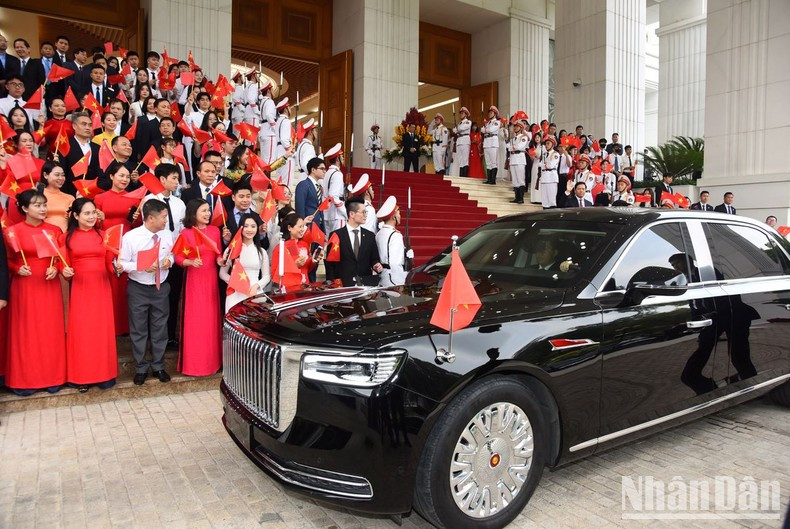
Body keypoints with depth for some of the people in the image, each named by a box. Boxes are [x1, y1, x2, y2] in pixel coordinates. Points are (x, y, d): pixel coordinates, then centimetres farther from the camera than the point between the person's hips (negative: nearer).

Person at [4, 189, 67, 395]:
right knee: (26, 333, 4)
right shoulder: (14, 231, -4)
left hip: (49, 287, 2)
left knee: (51, 331, 6)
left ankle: (52, 377, 16)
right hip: (25, 287, -2)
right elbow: (7, 260, 1)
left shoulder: (54, 230, 4)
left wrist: (56, 269, -9)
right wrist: (18, 269, -17)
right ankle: (24, 379, 15)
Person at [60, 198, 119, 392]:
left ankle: (105, 373, 14)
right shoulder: (67, 237, 1)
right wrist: (65, 272, -18)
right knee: (80, 330, 2)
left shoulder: (102, 235, 6)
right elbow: (64, 264, 3)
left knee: (102, 329, 4)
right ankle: (81, 376, 13)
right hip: (79, 288, -1)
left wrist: (117, 268, -16)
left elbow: (109, 263, 5)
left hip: (101, 287, 1)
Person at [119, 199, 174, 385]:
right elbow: (123, 263, -11)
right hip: (138, 289, -3)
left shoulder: (166, 236, -3)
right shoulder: (130, 237, -14)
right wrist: (143, 267, -25)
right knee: (139, 330, 9)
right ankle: (140, 368, 25)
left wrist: (169, 261, -11)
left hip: (161, 287, 3)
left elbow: (172, 254, 12)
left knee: (159, 329, 12)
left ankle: (158, 366, 29)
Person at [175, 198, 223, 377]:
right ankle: (194, 363, 13)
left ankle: (211, 359, 24)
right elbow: (178, 258, -6)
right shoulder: (186, 233, -8)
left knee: (211, 318, 10)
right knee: (194, 319, 0)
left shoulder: (215, 230, 5)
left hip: (211, 279, 4)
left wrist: (220, 260, -8)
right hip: (193, 280, -4)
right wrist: (190, 262, -23)